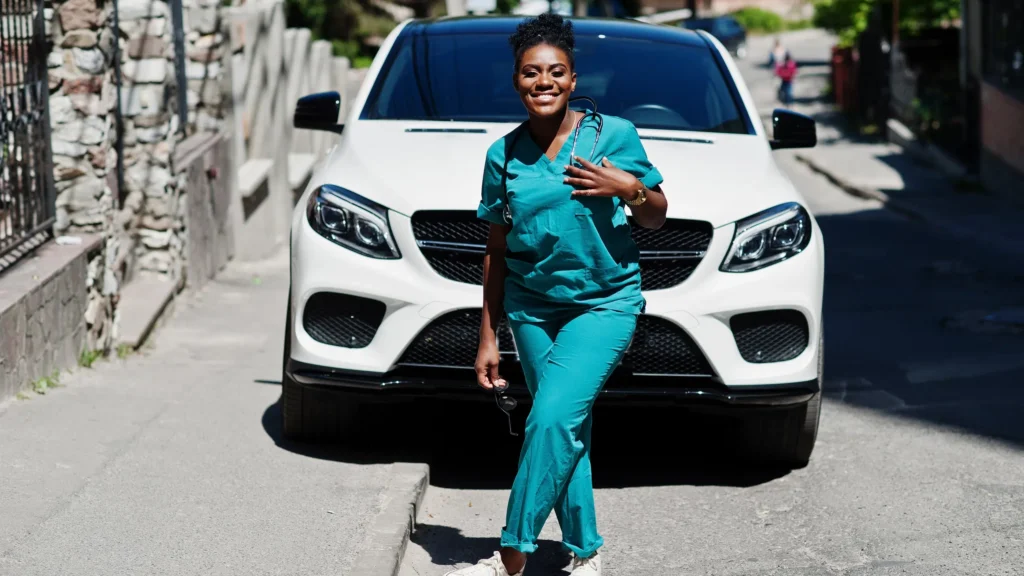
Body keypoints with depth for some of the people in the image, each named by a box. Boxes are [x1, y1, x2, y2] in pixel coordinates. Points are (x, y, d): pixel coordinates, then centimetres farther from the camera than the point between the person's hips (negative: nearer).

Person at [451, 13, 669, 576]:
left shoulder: (613, 135, -5)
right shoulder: (503, 155, 3)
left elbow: (656, 218, 4)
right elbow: (495, 250, 10)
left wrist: (632, 189, -18)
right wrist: (488, 338, 9)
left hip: (604, 303, -4)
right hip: (531, 307, 4)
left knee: (553, 418, -18)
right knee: (567, 429, 5)